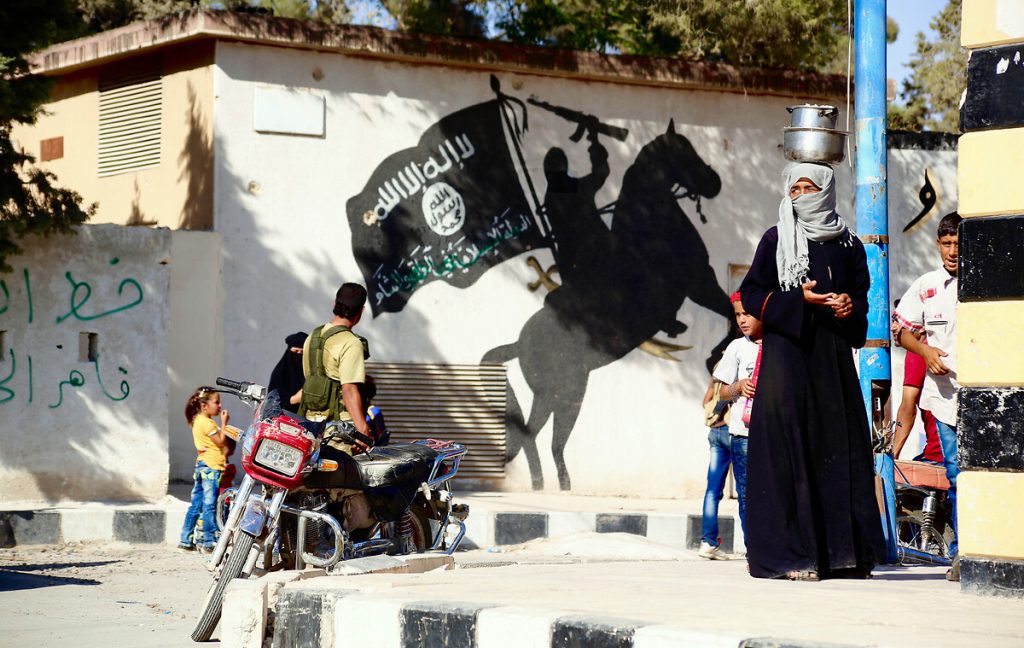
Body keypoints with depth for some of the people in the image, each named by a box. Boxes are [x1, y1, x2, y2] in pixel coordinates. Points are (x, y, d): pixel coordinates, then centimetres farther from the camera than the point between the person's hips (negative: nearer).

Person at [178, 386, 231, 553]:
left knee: (196, 505, 11)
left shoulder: (198, 421, 17)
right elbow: (221, 441, -13)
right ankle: (209, 542, -7)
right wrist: (224, 422, -9)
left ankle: (185, 540, 13)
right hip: (211, 467, -10)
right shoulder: (206, 422, -13)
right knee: (209, 506, -8)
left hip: (201, 465, 10)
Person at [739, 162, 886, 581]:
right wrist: (798, 300, -13)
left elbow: (861, 293, 19)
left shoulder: (848, 244, 14)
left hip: (833, 355, 3)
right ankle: (789, 555, -10)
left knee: (840, 446, 1)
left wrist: (851, 307, -4)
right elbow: (751, 294, 1)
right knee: (788, 446, -10)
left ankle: (845, 551, 5)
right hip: (787, 350, -3)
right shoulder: (777, 239, 5)